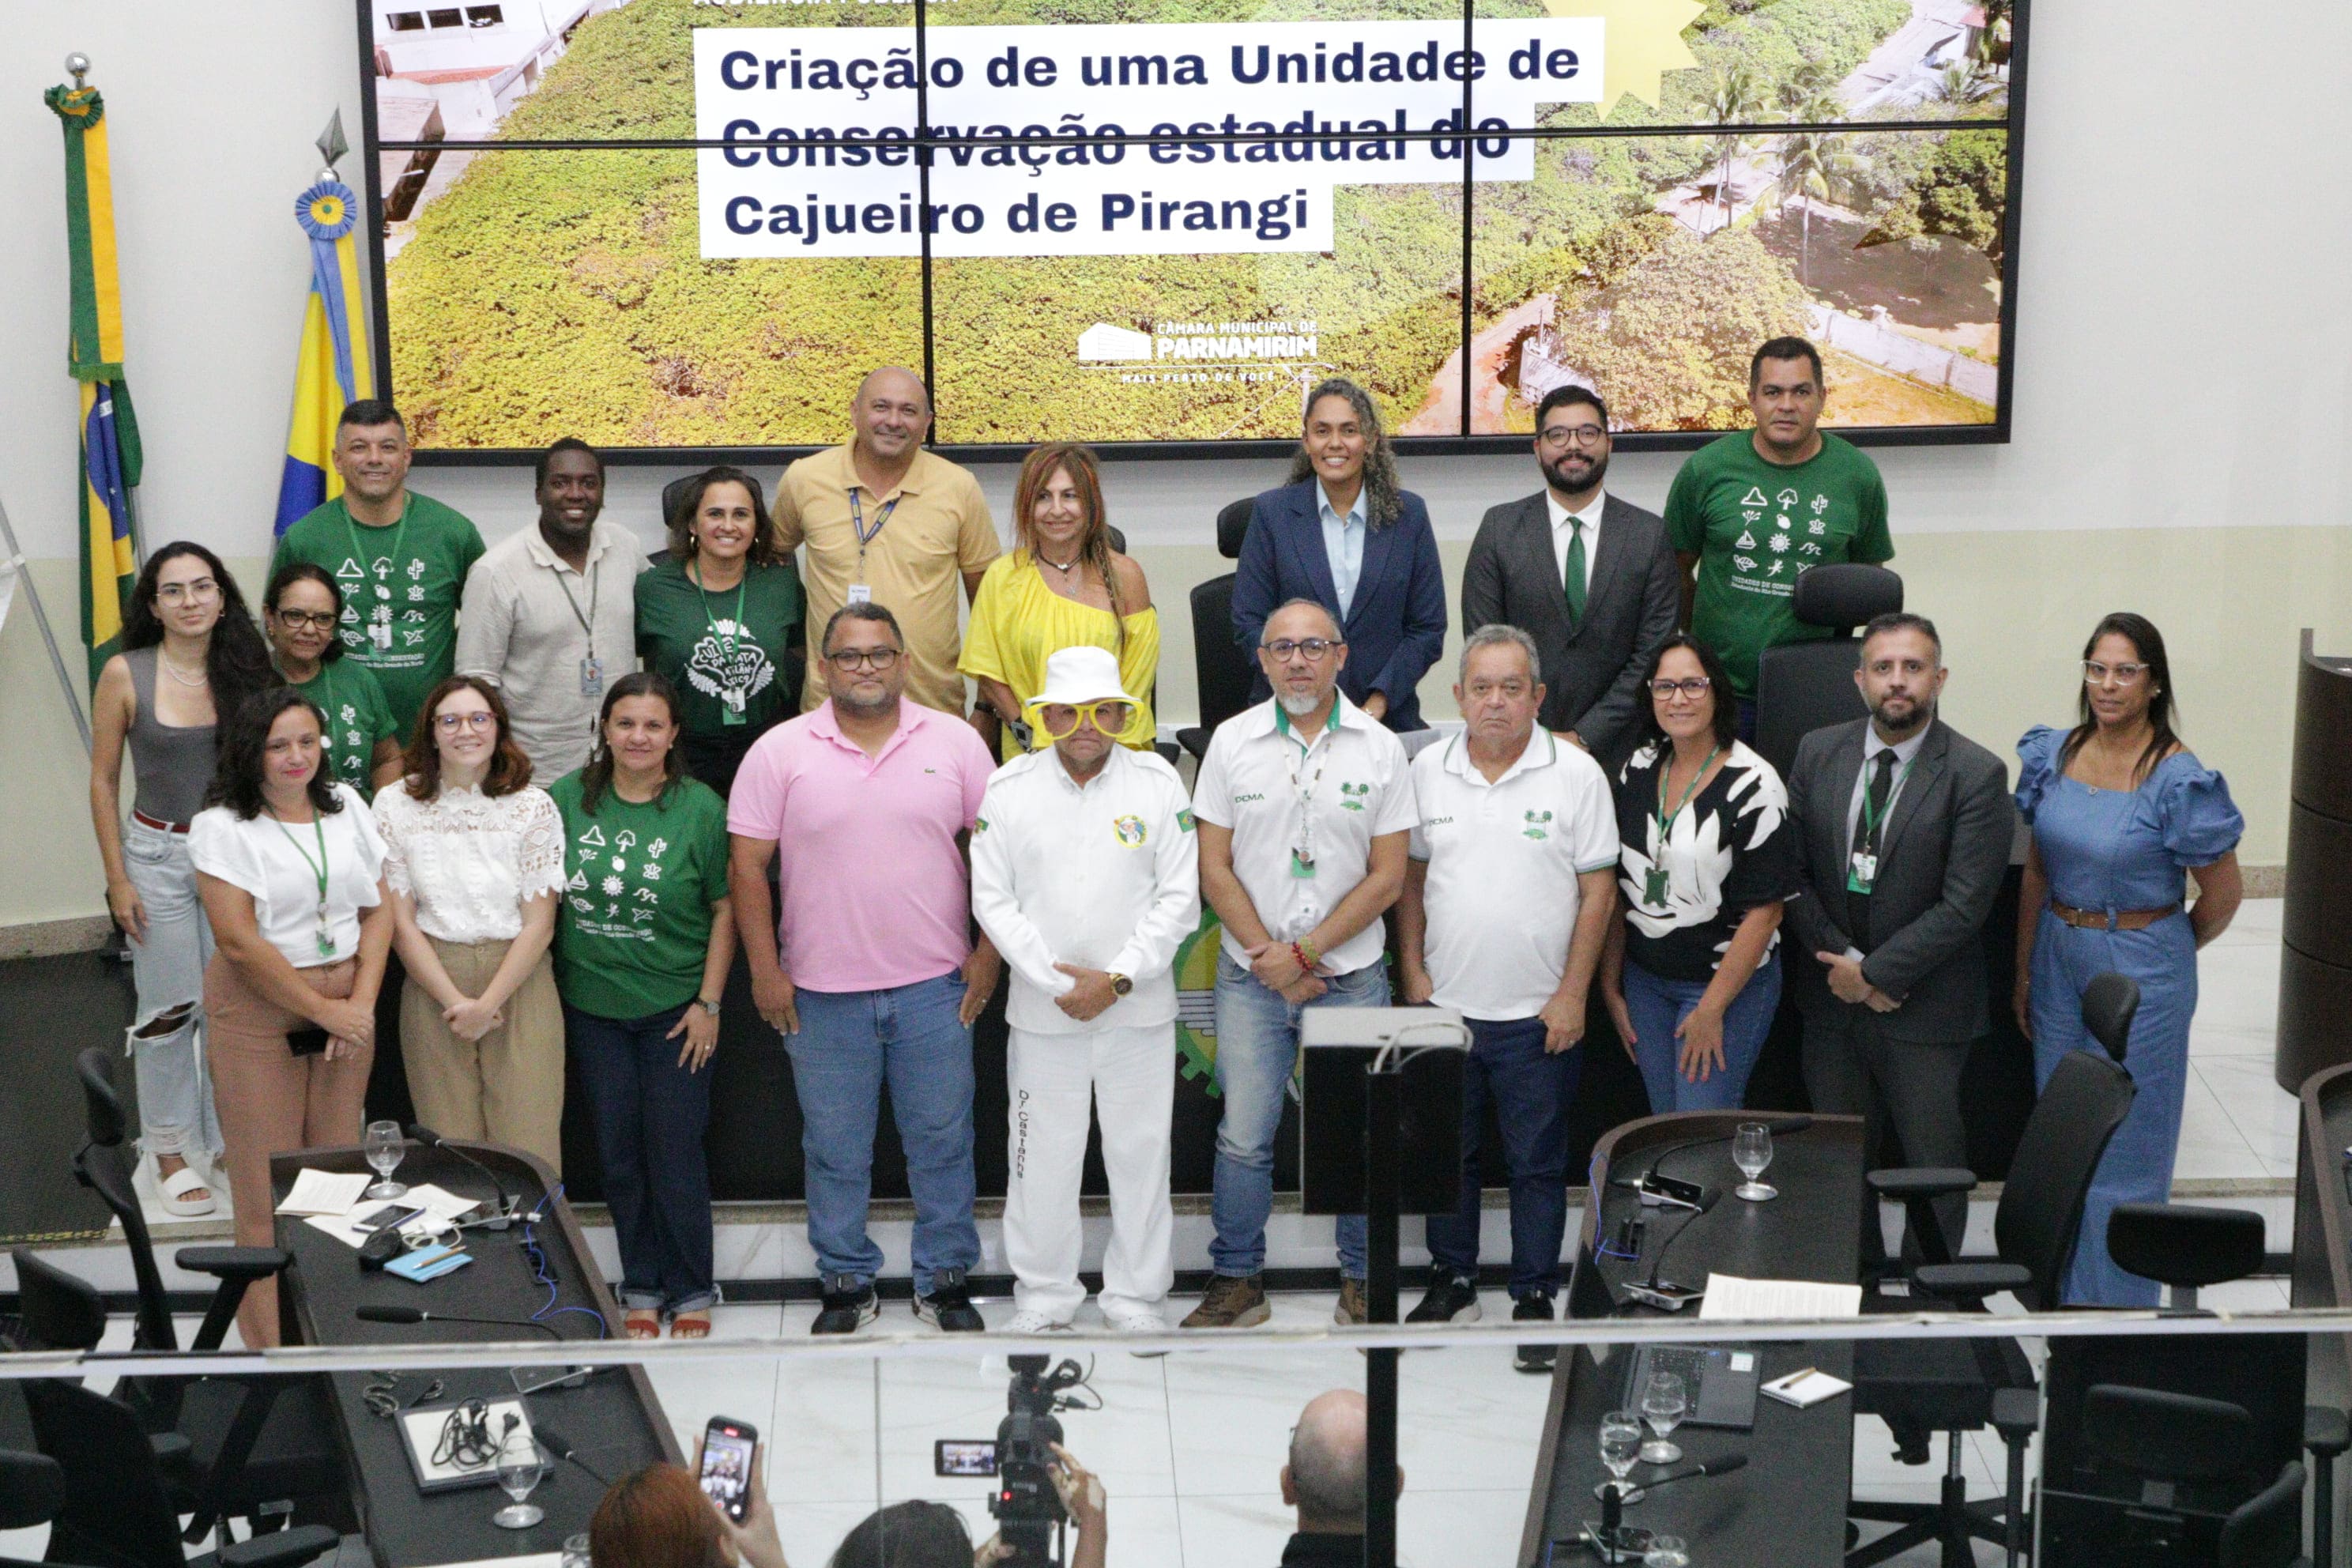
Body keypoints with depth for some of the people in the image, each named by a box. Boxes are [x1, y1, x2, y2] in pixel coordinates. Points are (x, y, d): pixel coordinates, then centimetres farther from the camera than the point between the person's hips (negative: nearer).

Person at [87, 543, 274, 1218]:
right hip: (160, 854, -2)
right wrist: (117, 878, -5)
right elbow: (103, 781, -2)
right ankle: (168, 1151, 17)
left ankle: (229, 1142, 20)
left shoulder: (247, 671, -1)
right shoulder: (126, 675, -8)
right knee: (170, 1010, 2)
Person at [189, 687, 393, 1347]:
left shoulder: (345, 804, 8)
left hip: (348, 1004, 4)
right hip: (259, 1012, -4)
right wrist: (321, 1009, -11)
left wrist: (361, 1002, -5)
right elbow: (240, 942, -13)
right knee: (268, 1178, 0)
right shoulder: (222, 825, -7)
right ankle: (270, 1341, 10)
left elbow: (379, 909, 7)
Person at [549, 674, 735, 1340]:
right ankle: (640, 1285, 25)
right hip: (592, 1008, 3)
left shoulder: (700, 808, -7)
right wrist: (542, 989, 5)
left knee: (675, 1151, 1)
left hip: (674, 1009, -3)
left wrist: (709, 1003, -6)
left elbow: (725, 910, -3)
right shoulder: (569, 798, 0)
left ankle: (691, 1289, 17)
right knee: (618, 1152, 10)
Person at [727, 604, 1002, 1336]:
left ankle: (946, 1278, 22)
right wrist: (765, 970, -5)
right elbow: (747, 867, -1)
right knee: (835, 1150, 10)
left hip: (935, 987, 0)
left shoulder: (956, 743, 2)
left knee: (942, 1139, 8)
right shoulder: (780, 752, -1)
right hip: (822, 995, 0)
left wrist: (988, 952, 0)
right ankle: (848, 1283, 24)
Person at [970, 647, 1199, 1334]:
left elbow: (1178, 897, -2)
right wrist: (1056, 980, -10)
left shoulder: (1158, 783, -1)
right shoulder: (1007, 788, -1)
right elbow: (992, 899, -2)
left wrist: (1118, 979, -11)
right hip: (1042, 1011, 0)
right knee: (1042, 1154, 7)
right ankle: (1043, 1291, 23)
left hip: (1138, 1008, 0)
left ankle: (1136, 1292, 22)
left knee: (1141, 1150, 7)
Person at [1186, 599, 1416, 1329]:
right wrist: (1269, 959, -7)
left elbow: (1387, 878, -2)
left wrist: (1303, 952, -9)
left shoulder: (1380, 749, 0)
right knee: (1243, 1137, 2)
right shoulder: (1232, 741, 2)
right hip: (1250, 976, 1)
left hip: (1351, 976, 0)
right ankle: (1237, 1282, 15)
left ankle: (1362, 1281, 20)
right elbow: (1214, 867, 1)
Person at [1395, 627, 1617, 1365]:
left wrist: (1572, 995, -7)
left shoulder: (1576, 773, -4)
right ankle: (1452, 1282, 27)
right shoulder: (1427, 771, 4)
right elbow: (1410, 878, 11)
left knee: (1538, 1161, 5)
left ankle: (1535, 1299, 17)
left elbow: (1598, 891, -3)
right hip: (1445, 1003, 3)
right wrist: (1413, 973, 3)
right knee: (1446, 1151, 12)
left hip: (1538, 1013, -2)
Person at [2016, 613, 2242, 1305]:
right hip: (2059, 959, 5)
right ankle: (2068, 1284, 33)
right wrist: (2024, 972, 9)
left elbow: (2222, 895, -8)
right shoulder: (2055, 754, -1)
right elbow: (2036, 872, 7)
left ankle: (2117, 1300, 19)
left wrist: (2167, 949, 7)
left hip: (2141, 973, -5)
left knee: (2126, 1143, 5)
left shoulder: (2178, 778, -17)